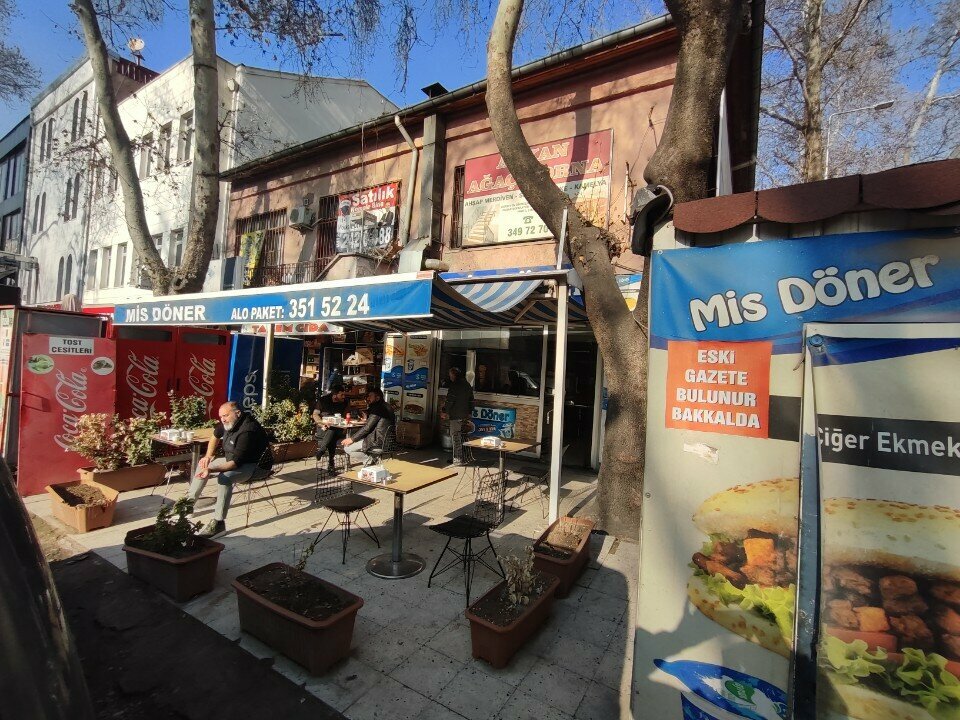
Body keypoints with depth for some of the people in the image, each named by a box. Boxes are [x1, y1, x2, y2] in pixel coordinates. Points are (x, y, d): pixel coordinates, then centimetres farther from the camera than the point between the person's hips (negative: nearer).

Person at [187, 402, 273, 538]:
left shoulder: (247, 430, -31)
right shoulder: (228, 423, -5)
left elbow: (236, 462, -32)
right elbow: (216, 436, 19)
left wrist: (211, 470, -39)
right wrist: (208, 456, 8)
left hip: (254, 465, -10)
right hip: (232, 458, 10)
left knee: (224, 478, -33)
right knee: (203, 464, 16)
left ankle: (219, 523, -27)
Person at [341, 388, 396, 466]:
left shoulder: (378, 408, -17)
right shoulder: (385, 406, 14)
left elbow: (367, 428, -18)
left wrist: (352, 439, -11)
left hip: (377, 441, -10)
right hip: (384, 439, 10)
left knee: (347, 447, -4)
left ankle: (369, 460, 0)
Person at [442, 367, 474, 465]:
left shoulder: (454, 385, -13)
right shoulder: (467, 384, 12)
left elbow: (450, 400, -16)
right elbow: (471, 399, 17)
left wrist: (445, 411, -6)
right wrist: (469, 412, 23)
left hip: (455, 415, -8)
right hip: (464, 415, 8)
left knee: (456, 436, -3)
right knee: (460, 436, 16)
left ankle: (458, 459, -1)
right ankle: (460, 457, 23)